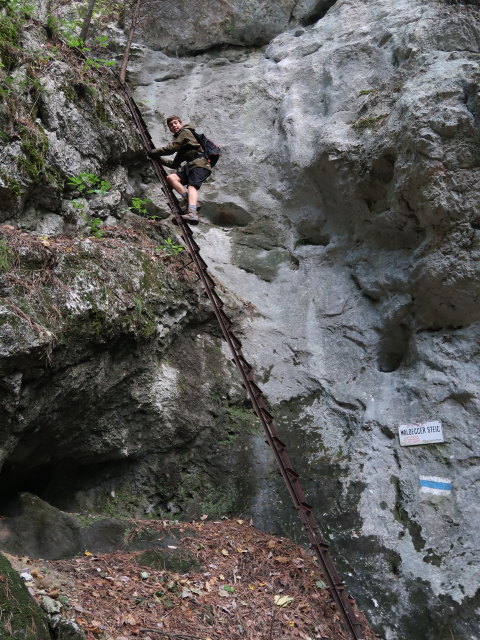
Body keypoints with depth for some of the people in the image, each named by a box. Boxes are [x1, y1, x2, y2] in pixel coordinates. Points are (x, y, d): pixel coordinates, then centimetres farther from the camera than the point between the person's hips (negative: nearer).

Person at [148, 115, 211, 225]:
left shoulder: (185, 132, 7)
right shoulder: (182, 148, 33)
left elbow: (171, 148, -2)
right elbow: (174, 164, 33)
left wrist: (153, 153, 7)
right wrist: (159, 159, 30)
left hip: (200, 163, -9)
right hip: (190, 166, 9)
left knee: (192, 186, -31)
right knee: (170, 177, -8)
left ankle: (192, 213, -56)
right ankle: (192, 202, -20)